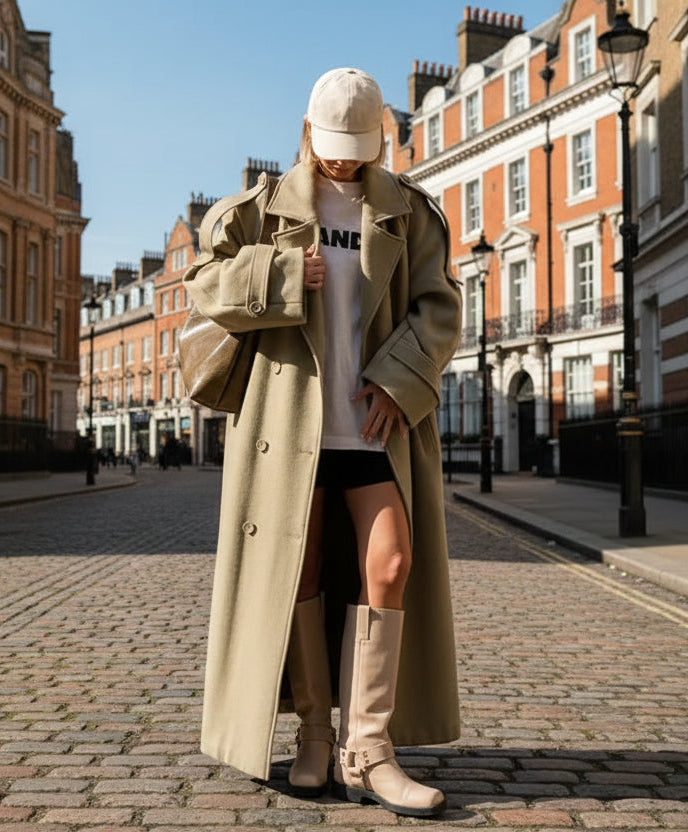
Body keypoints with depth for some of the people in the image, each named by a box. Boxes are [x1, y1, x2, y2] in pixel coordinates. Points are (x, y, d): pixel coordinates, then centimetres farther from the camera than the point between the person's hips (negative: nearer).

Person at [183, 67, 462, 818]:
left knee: (391, 565, -11)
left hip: (374, 416, 1)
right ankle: (315, 734, 15)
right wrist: (282, 275, -15)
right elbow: (206, 282, 1)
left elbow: (437, 310, 1)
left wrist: (398, 380, -14)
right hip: (290, 412, 0)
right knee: (295, 569, 1)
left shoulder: (406, 210, 7)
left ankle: (365, 751, -4)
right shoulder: (267, 206, 6)